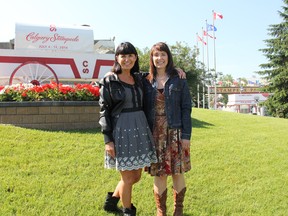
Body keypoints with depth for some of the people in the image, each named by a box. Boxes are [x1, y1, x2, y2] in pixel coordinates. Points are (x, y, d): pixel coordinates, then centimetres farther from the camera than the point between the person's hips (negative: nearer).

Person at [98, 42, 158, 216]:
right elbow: (104, 111, -6)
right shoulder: (109, 81, -5)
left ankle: (112, 199, 39)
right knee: (128, 177, 3)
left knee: (136, 176, 14)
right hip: (121, 130, -6)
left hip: (140, 128, 6)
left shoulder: (139, 78, 9)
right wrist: (108, 139, -12)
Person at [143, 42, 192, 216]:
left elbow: (186, 109, -2)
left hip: (175, 133, -1)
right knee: (158, 174, 6)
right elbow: (144, 109, 7)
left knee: (178, 172, 6)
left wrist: (186, 135, -7)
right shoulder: (147, 81, 7)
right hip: (155, 134, 2)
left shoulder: (179, 80, 1)